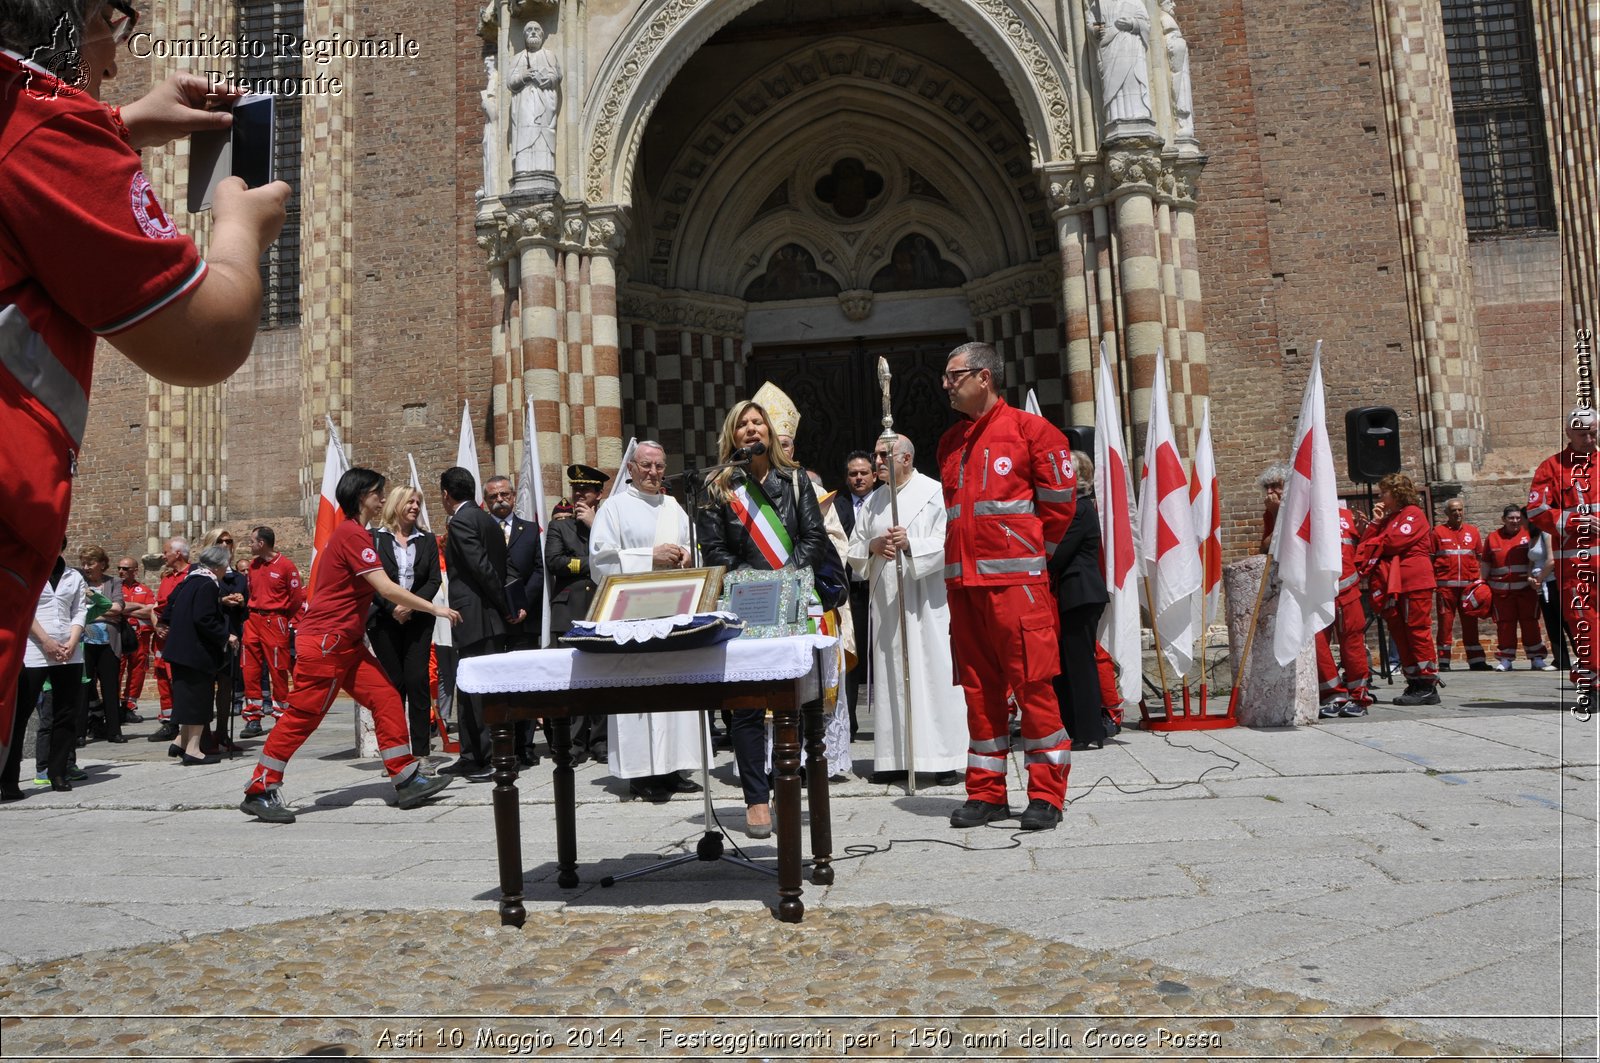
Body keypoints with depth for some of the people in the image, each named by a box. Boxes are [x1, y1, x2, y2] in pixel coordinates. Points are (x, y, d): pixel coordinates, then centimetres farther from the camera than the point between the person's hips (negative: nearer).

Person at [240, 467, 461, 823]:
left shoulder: (352, 533, 16)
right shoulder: (352, 533, -15)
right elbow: (386, 587, -21)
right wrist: (434, 608, -16)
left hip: (346, 642, 10)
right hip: (325, 641, -10)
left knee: (386, 697, 3)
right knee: (304, 714, -3)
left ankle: (406, 780, 5)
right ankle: (259, 792, 9)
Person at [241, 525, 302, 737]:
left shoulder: (286, 565, -8)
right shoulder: (253, 564, 11)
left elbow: (297, 598, -5)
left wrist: (291, 623, -1)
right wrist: (250, 613, 10)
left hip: (275, 621, -6)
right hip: (253, 620, 6)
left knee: (278, 671, -2)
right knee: (251, 671, 4)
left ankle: (282, 717, 8)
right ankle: (253, 719, 10)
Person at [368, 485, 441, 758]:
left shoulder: (427, 540, 10)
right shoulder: (375, 538, 2)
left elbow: (434, 580, 4)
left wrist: (412, 605, -11)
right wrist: (393, 607, -13)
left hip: (418, 620, 1)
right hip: (385, 620, -1)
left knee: (417, 681, -4)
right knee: (393, 683, 2)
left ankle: (421, 752, -1)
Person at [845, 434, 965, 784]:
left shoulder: (935, 493, 0)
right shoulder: (872, 502, 17)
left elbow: (947, 544, -9)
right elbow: (853, 554, 18)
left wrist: (910, 544, -23)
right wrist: (871, 546, -3)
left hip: (926, 603, -5)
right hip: (884, 604, 5)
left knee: (932, 673, -5)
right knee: (889, 677, 5)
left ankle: (944, 758, 1)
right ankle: (895, 758, 11)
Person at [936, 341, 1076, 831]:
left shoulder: (1029, 428, -2)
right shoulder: (949, 442, 17)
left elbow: (1060, 497, -1)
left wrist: (1033, 549, 5)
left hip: (1016, 579, -6)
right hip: (962, 580, 6)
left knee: (1033, 683, -3)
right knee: (978, 687, 9)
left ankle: (1046, 795, 6)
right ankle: (986, 792, 18)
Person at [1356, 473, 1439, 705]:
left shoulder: (1413, 513, -2)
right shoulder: (1388, 518, 25)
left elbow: (1395, 540, -15)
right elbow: (1367, 543, 16)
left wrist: (1370, 546, 1)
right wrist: (1375, 523, 4)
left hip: (1414, 583, -8)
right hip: (1393, 585, 8)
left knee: (1416, 630, -8)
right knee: (1399, 633, 6)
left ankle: (1428, 686, -6)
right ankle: (1414, 684, 11)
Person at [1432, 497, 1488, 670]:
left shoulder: (1473, 531, 11)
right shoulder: (1438, 532, 3)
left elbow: (1479, 557, 15)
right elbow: (1430, 559, 3)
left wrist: (1480, 580, 6)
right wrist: (1432, 582, -4)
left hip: (1469, 584, 3)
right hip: (1445, 585, -3)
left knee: (1470, 623, 7)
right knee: (1445, 621, -1)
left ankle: (1476, 660, 11)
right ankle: (1443, 661, 3)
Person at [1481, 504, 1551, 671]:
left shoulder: (1528, 535, 1)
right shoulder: (1492, 537, 5)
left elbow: (1533, 559, -5)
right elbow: (1486, 564, 10)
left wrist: (1532, 577, -20)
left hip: (1526, 588, -1)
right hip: (1501, 590, 1)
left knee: (1530, 623, 3)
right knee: (1505, 624, 4)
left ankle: (1537, 659, 9)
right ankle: (1505, 659, 11)